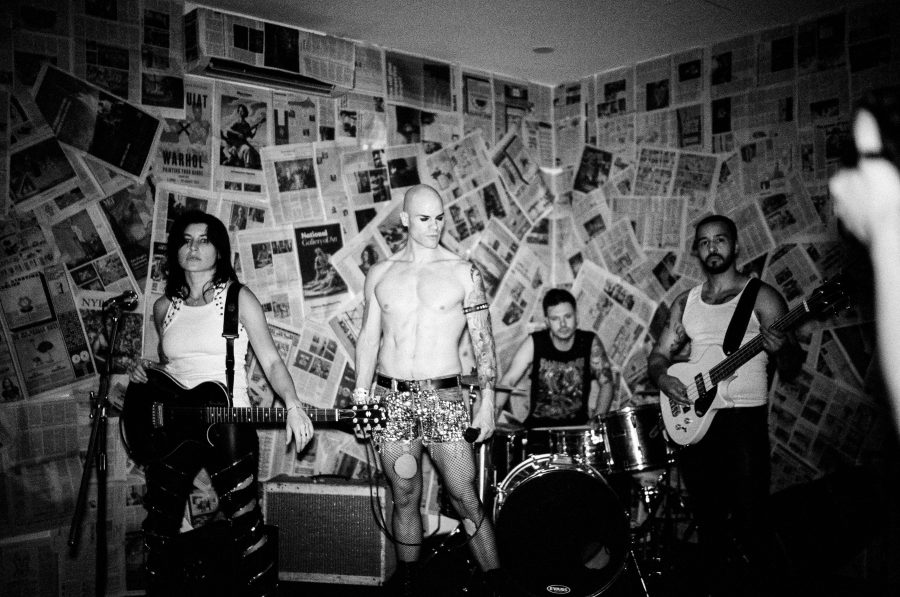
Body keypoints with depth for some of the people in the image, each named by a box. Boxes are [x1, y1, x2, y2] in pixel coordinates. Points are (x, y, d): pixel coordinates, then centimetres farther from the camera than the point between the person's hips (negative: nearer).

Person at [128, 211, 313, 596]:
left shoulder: (238, 299, -2)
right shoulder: (164, 307, 10)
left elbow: (271, 361, -7)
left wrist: (292, 406, -23)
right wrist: (143, 372, 1)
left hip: (228, 424, -4)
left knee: (246, 525, -5)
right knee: (159, 528, 10)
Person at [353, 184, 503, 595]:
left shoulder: (464, 273, 1)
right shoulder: (380, 274, 8)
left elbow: (483, 341, 1)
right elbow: (368, 338, 12)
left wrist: (487, 402, -4)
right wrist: (360, 398, 7)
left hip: (444, 396, -2)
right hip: (391, 397, 2)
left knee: (465, 498, -5)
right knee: (405, 497, 9)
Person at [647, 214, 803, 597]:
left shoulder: (761, 297, -1)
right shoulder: (685, 303, 13)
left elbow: (791, 370, -3)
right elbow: (658, 354, 16)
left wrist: (781, 349, -26)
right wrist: (662, 377, -6)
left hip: (744, 417, -4)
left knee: (748, 516, -8)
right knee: (707, 516, 10)